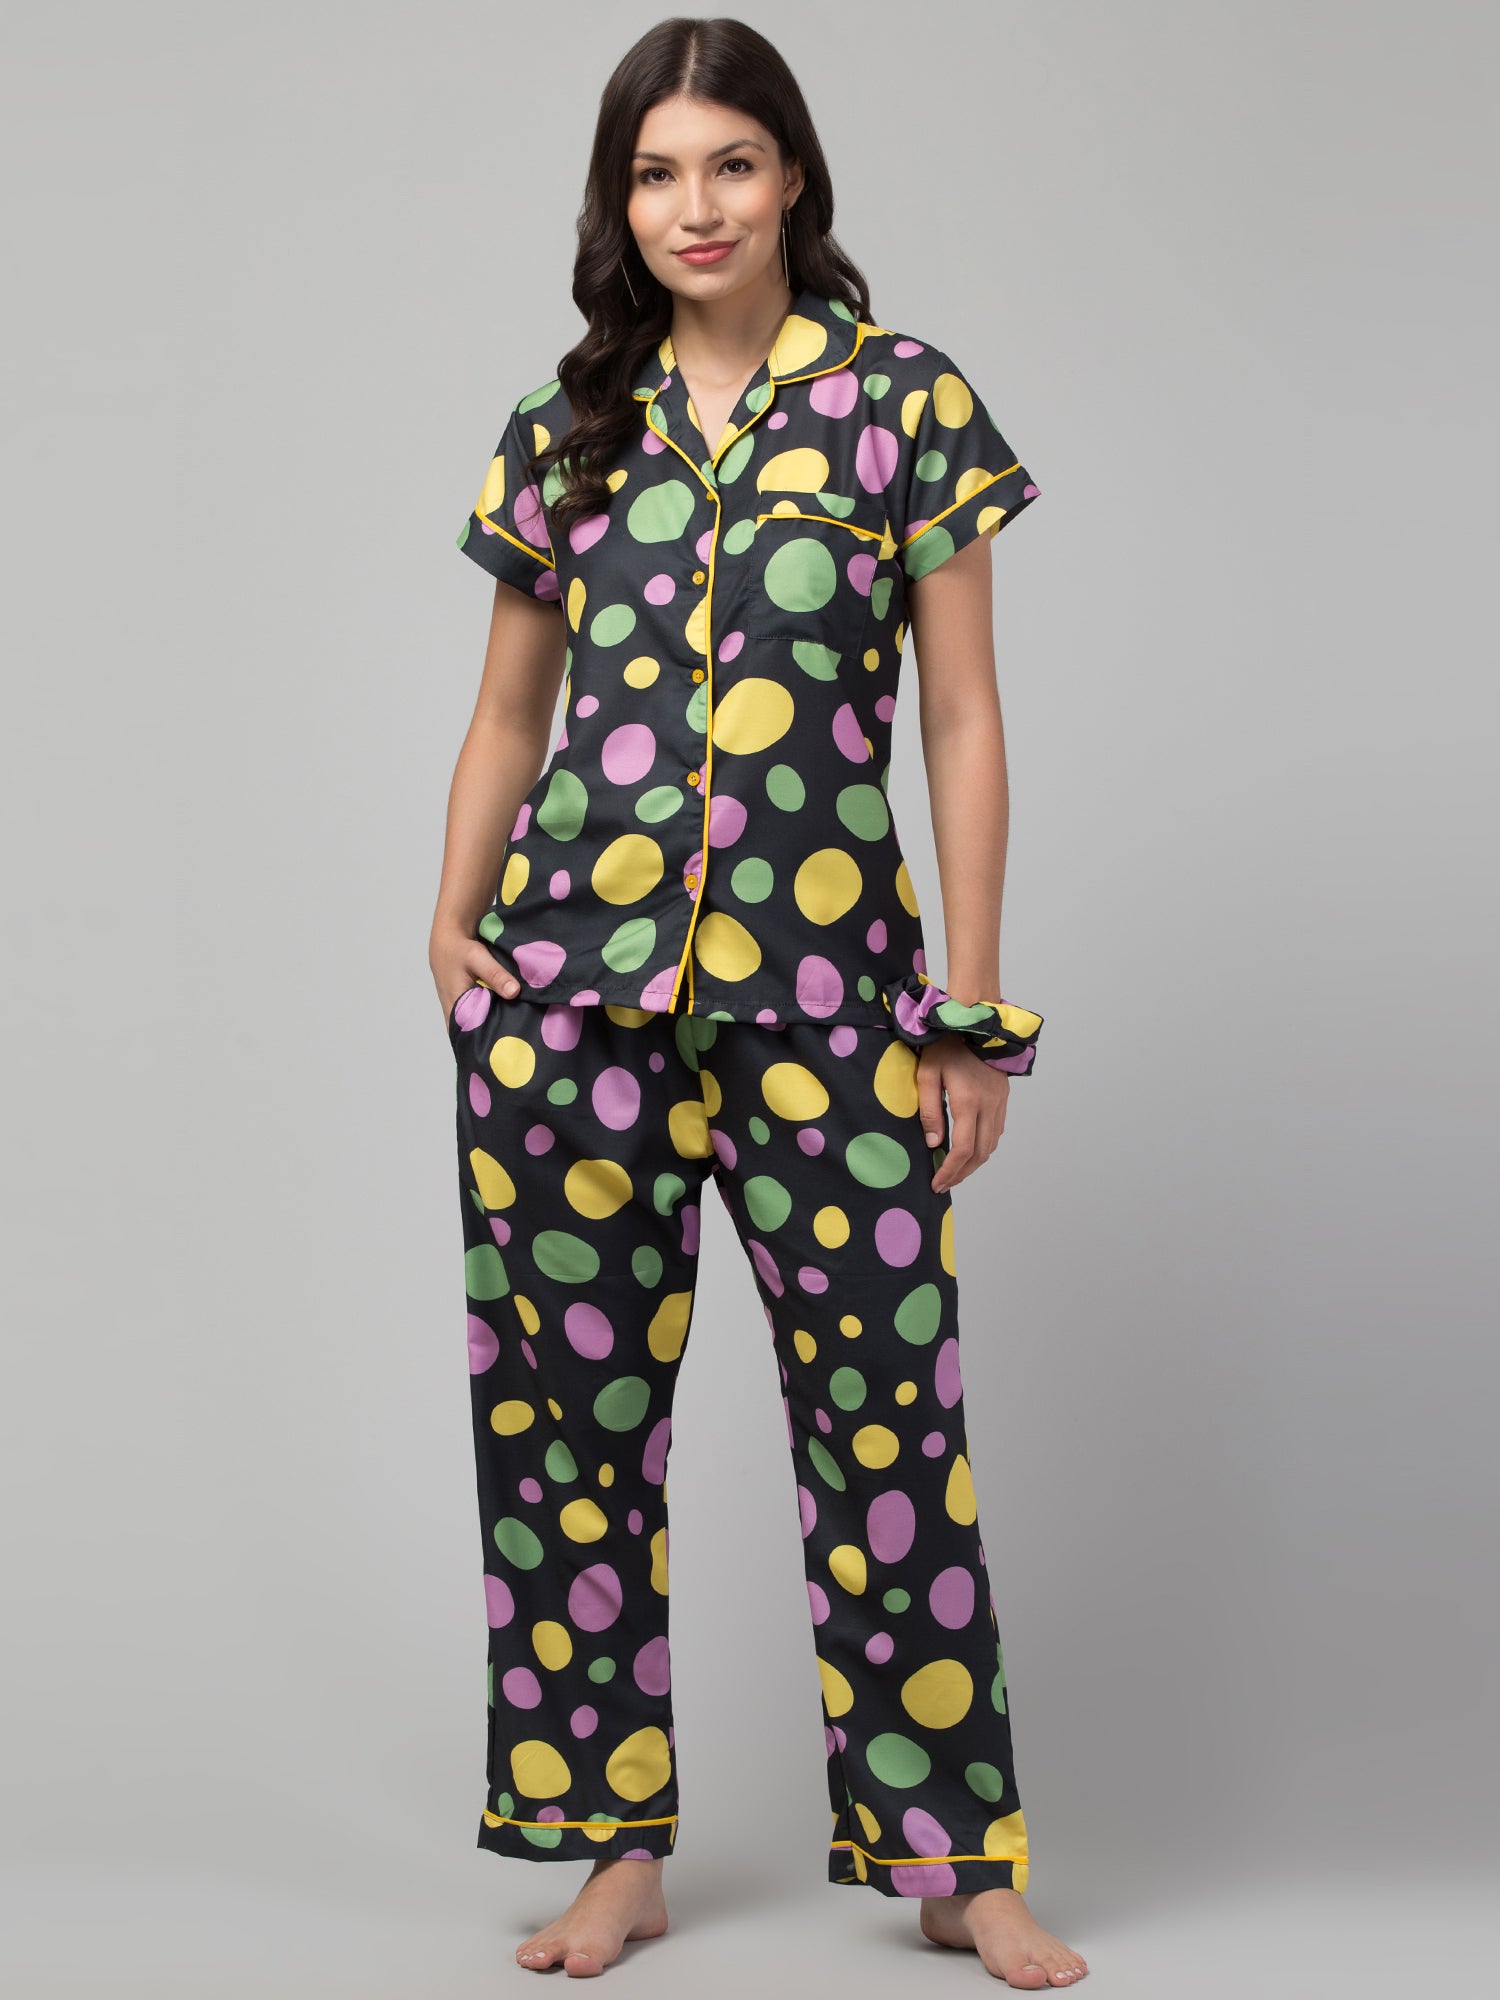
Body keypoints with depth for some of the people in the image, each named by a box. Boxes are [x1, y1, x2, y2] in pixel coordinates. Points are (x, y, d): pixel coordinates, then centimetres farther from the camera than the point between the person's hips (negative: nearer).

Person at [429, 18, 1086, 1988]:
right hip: (575, 976, 3)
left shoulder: (907, 401, 3)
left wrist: (975, 1003, -2)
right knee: (570, 1404, 6)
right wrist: (454, 919, 3)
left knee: (889, 1410, 0)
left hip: (824, 983, -3)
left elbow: (962, 719, 2)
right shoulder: (565, 425, 10)